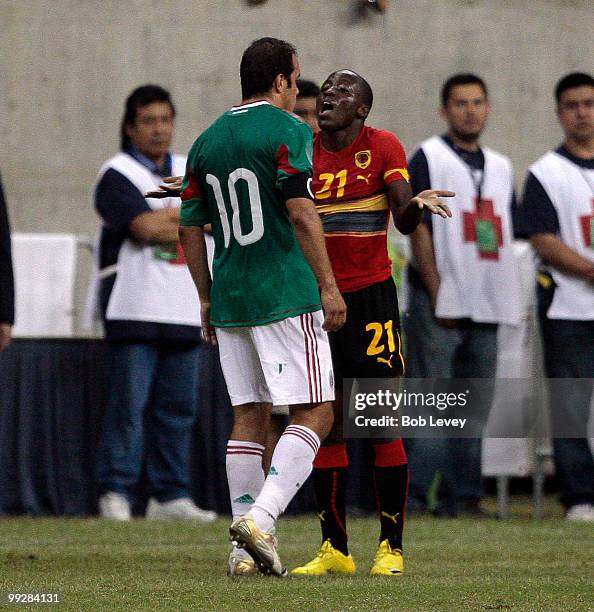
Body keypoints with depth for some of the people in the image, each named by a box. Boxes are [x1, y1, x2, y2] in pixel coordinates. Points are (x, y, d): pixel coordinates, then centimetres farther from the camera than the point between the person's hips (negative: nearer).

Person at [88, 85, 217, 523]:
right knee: (129, 403, -8)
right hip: (134, 310, -6)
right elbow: (145, 228, -15)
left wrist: (167, 216, -9)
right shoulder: (117, 174, -2)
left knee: (179, 406, 4)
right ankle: (116, 492, -6)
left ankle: (170, 495, 9)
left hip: (184, 312, 6)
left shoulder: (191, 173, 18)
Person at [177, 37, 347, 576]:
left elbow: (190, 228, 15)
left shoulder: (208, 140, 14)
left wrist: (207, 299, 22)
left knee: (249, 417, 11)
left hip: (230, 300, 7)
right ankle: (260, 517, -22)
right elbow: (301, 213, -15)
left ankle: (245, 548, 8)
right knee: (315, 413, -5)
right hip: (286, 295, -7)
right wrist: (328, 285, -12)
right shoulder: (286, 129, -7)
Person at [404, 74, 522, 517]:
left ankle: (463, 496, 12)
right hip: (440, 304, -6)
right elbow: (419, 229, -7)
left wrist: (508, 296, 8)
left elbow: (505, 236, 18)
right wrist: (436, 293, -14)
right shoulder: (429, 158, -1)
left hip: (487, 306, 6)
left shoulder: (501, 167, 18)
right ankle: (413, 494, -8)